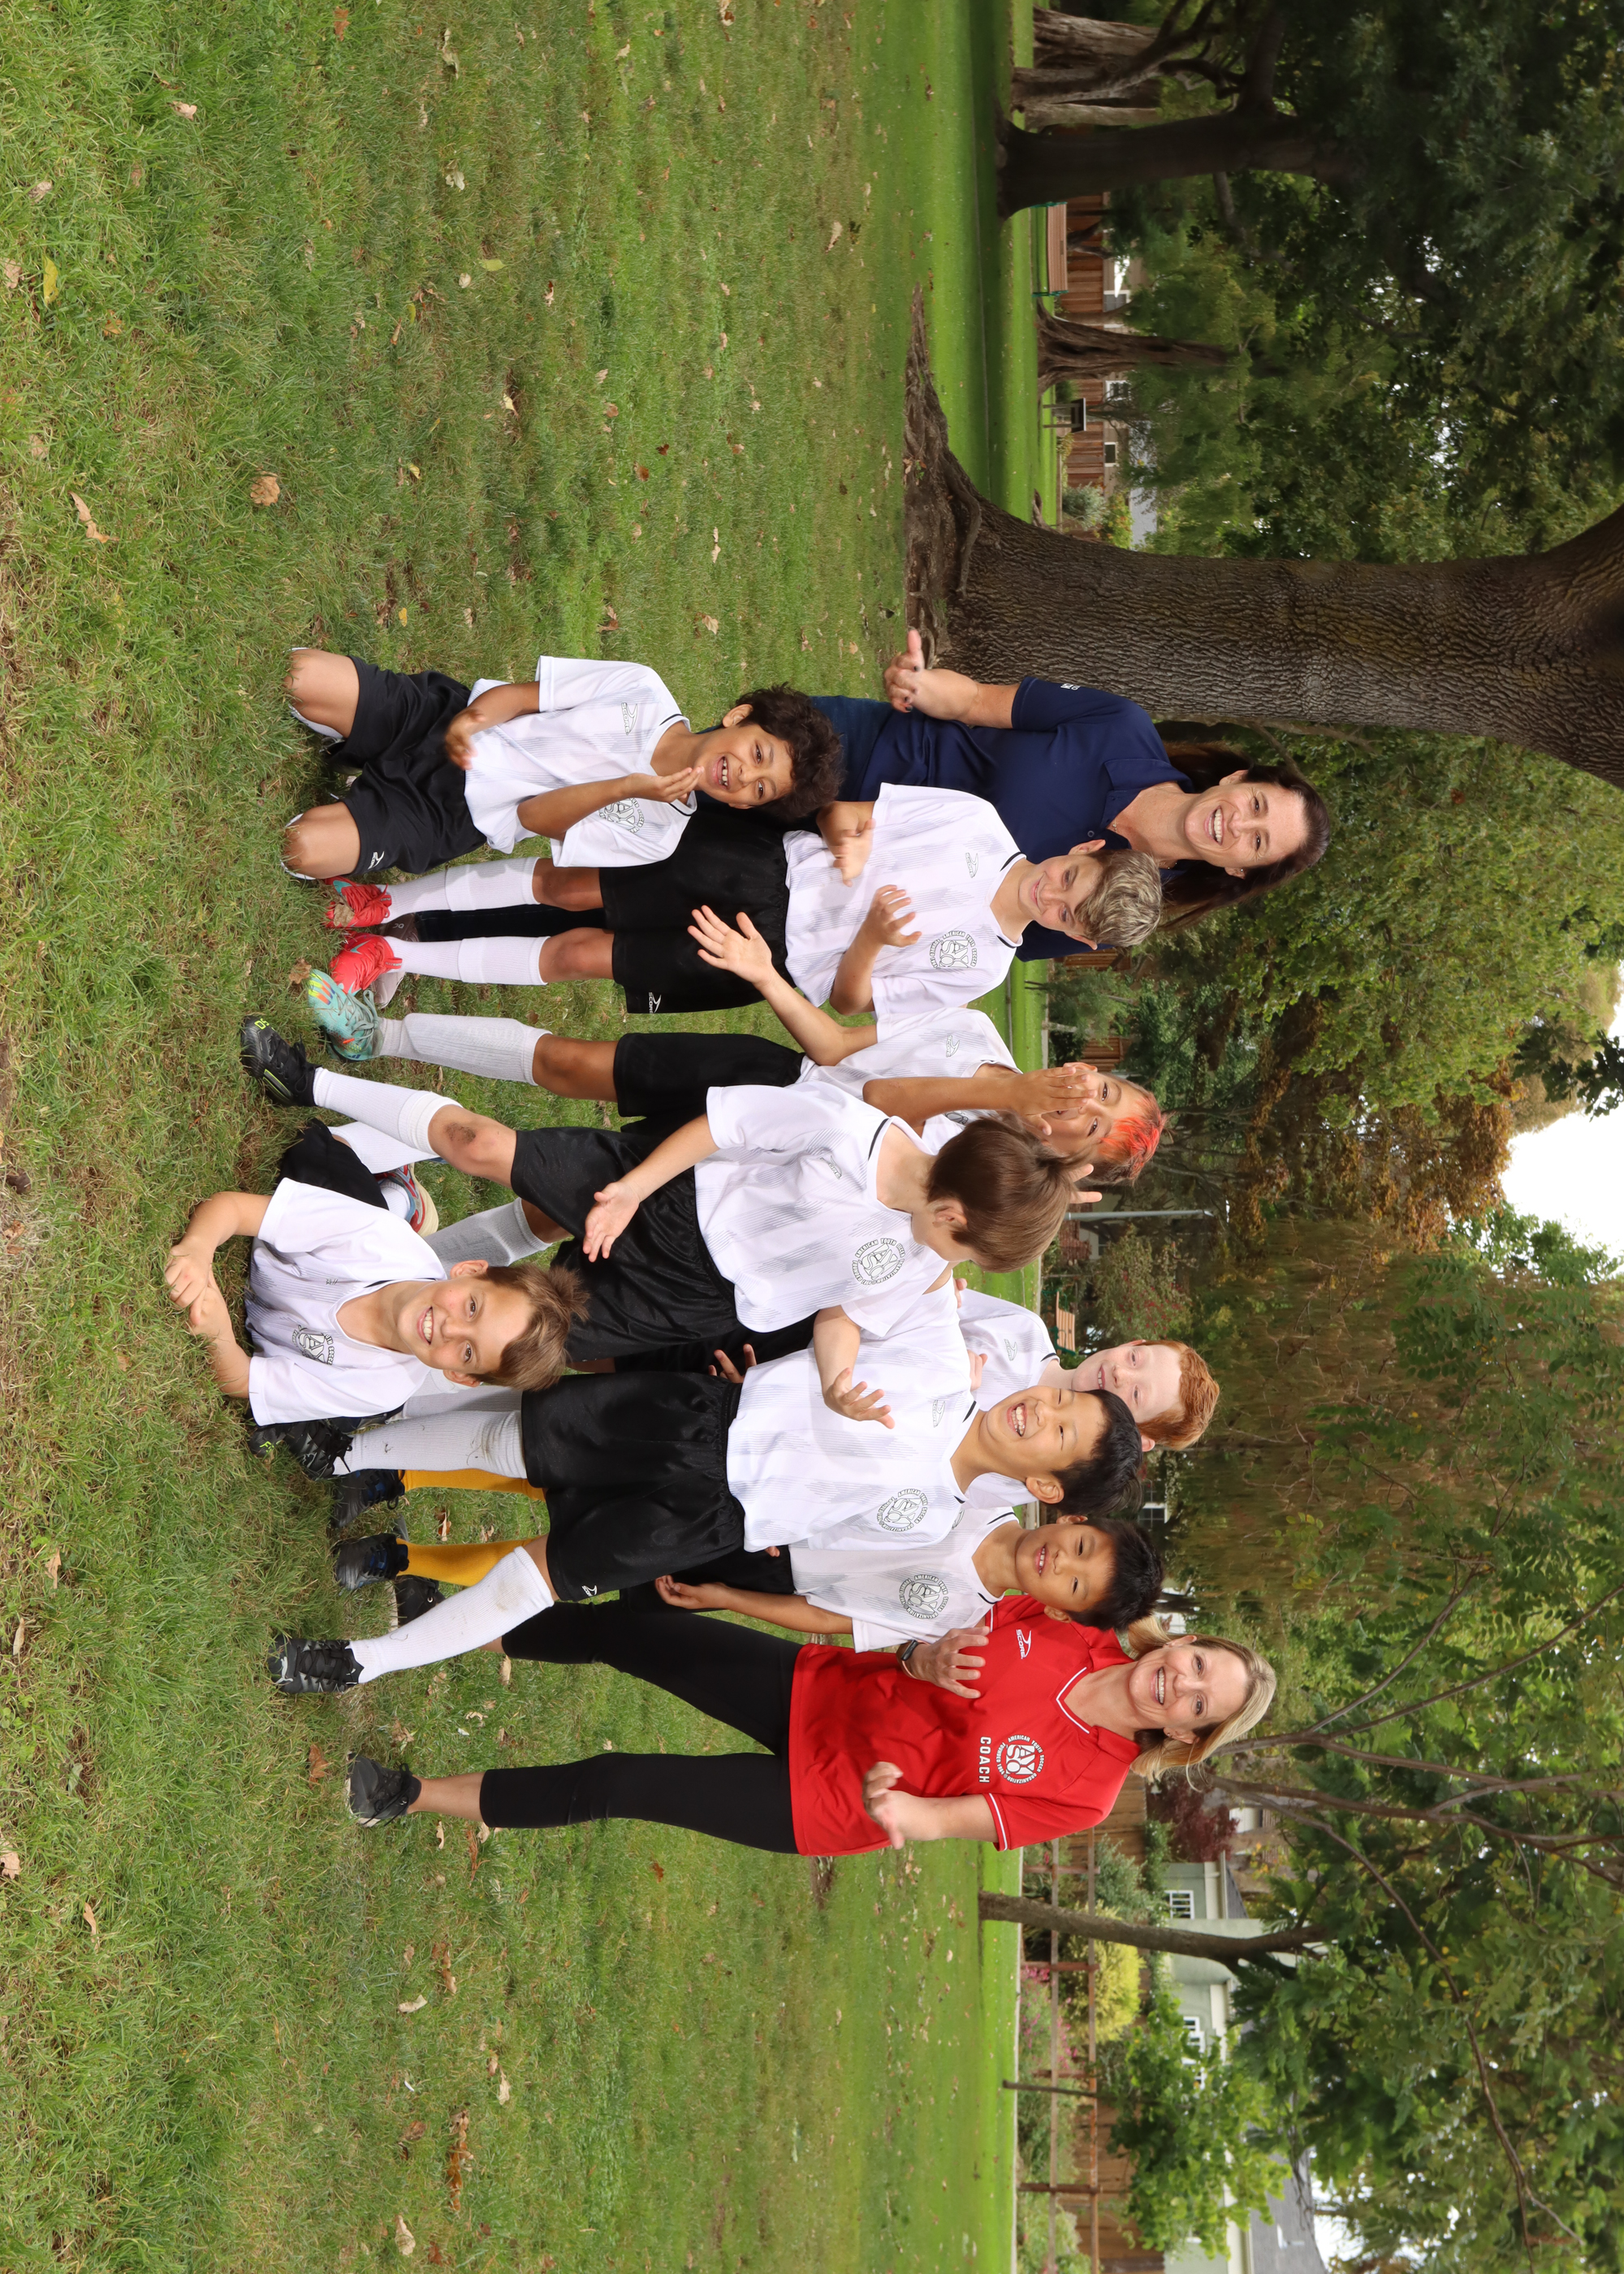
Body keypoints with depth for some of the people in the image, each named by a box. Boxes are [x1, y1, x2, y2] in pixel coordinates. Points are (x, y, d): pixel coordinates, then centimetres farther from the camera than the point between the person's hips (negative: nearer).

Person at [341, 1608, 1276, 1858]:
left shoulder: (1084, 1788, -20)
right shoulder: (1066, 1630, -8)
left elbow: (939, 1820, -20)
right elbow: (961, 1627, 3)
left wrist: (894, 1805, -37)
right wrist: (922, 1658, -15)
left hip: (821, 1803, -4)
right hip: (816, 1684, 4)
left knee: (611, 1785, -11)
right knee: (627, 1630, -2)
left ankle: (411, 1797, 6)